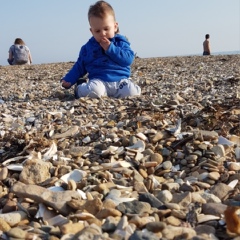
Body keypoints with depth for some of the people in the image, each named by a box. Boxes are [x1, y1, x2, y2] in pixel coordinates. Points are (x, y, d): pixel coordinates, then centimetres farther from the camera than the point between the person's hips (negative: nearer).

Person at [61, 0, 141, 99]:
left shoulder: (120, 42, 9)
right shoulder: (87, 47, 12)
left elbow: (128, 59, -6)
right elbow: (79, 67, 16)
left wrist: (110, 48, -11)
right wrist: (68, 80, 4)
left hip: (120, 80, 1)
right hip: (98, 80, 0)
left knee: (132, 91, -29)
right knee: (93, 91, -35)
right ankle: (80, 87, 1)